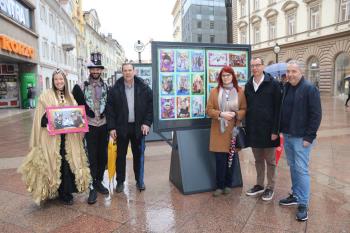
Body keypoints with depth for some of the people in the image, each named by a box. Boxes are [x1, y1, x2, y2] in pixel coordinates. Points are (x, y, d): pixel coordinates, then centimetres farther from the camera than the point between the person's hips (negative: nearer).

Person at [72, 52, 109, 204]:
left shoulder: (106, 87, 7)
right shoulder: (82, 87, -1)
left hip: (104, 125, 3)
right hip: (90, 126, -3)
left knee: (103, 156, 10)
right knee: (92, 157, -1)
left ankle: (99, 181, 27)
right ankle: (92, 187, 9)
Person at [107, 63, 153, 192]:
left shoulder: (143, 88, 0)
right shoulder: (115, 89, -1)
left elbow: (151, 105, 1)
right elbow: (110, 109, -1)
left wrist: (147, 123, -8)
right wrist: (111, 127, -7)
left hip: (139, 127, 0)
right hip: (121, 127, 0)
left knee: (138, 154, 11)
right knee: (121, 155, 9)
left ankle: (139, 180, 26)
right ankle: (120, 181, 24)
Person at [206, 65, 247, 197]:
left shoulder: (240, 92, 5)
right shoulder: (214, 91, 3)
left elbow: (244, 110, 6)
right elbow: (209, 110, 0)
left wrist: (235, 114, -14)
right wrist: (220, 114, -17)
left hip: (233, 130, 1)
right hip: (219, 130, -1)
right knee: (220, 159, -2)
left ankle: (228, 185, 26)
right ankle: (220, 186, 14)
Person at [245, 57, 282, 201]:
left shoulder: (273, 84, -7)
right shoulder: (248, 85, 8)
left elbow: (277, 108, -10)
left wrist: (275, 130, -14)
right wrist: (246, 127, 6)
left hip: (268, 129, -4)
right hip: (253, 130, 5)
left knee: (270, 160, 10)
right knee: (258, 160, 16)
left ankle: (270, 187, 25)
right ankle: (259, 185, 30)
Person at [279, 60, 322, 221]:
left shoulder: (310, 89, -11)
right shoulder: (286, 88, 9)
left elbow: (316, 114, -13)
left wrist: (309, 137, -16)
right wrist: (281, 129, 9)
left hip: (301, 137, -7)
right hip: (287, 135, 7)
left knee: (301, 169, -3)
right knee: (293, 167, 16)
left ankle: (303, 204, 8)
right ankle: (296, 195, 30)